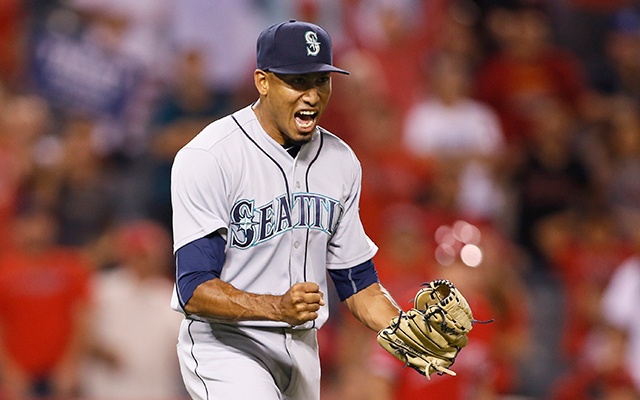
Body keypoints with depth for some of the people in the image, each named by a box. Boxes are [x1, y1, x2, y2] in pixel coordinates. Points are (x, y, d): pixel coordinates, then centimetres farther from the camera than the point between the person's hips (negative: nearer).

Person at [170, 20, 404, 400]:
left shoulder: (341, 161, 6)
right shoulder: (207, 158, -16)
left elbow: (357, 279, 12)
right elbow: (195, 290, -22)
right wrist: (278, 307, -37)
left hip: (302, 348, 6)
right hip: (224, 346, -6)